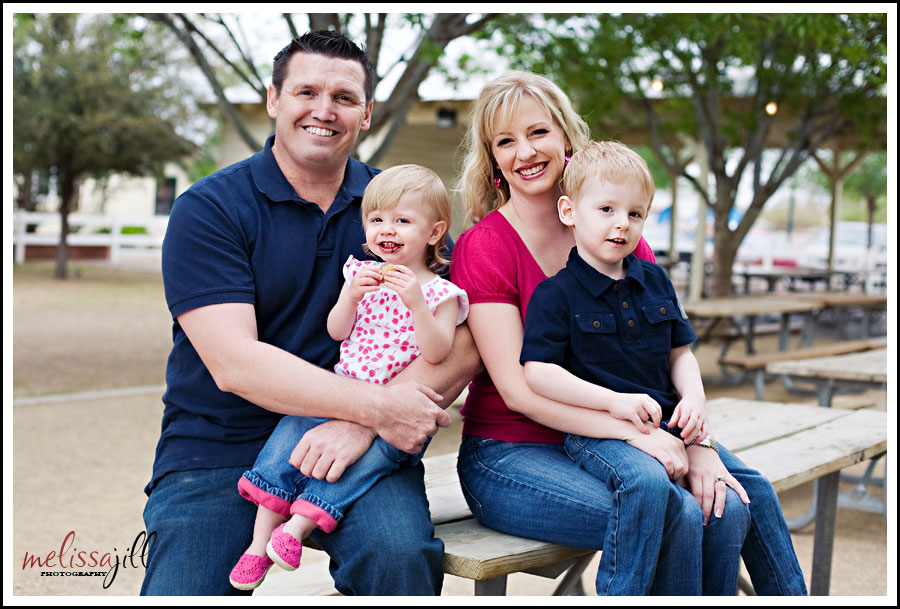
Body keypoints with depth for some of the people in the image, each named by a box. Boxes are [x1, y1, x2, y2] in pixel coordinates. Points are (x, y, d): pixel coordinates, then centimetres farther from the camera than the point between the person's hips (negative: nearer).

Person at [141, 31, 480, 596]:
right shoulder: (208, 209, -2)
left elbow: (462, 348, -3)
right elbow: (233, 362, -14)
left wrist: (363, 424, -19)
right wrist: (377, 405, -21)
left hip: (354, 447, 1)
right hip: (218, 449, -1)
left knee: (401, 555, -28)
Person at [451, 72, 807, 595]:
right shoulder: (482, 247, -8)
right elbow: (517, 387, -16)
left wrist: (699, 446, -13)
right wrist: (632, 433, -25)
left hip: (598, 442, 5)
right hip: (508, 457, -5)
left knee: (733, 500, -15)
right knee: (675, 514, -26)